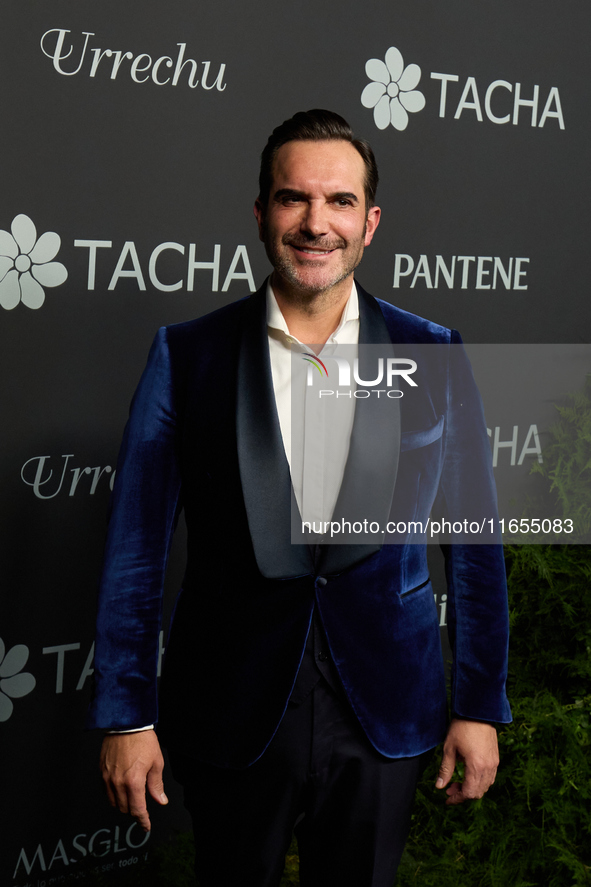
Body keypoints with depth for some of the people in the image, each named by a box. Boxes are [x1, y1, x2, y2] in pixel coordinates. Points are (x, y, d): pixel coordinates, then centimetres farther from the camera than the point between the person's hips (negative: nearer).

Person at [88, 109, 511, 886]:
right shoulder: (187, 356, -5)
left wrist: (480, 707, 2)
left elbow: (473, 541, 2)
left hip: (384, 714, 1)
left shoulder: (434, 357, -2)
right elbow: (136, 548, -3)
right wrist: (125, 716, -3)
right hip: (230, 717, 0)